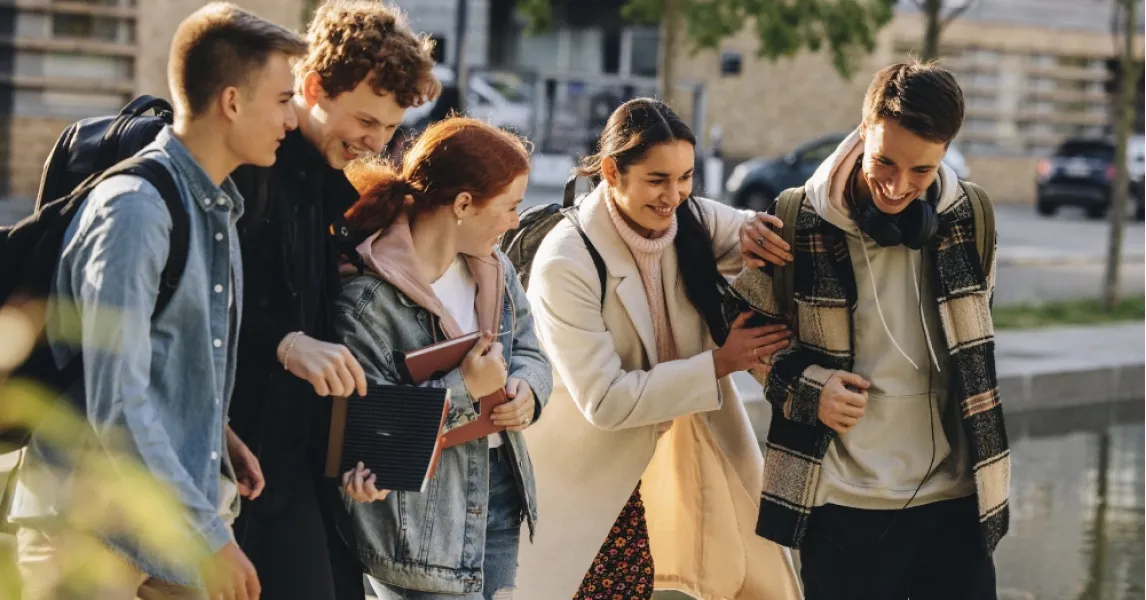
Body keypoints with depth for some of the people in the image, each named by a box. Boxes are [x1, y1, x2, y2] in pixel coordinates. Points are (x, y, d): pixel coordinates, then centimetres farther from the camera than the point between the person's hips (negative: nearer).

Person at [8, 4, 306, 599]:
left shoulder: (219, 207, 12)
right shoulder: (134, 210, -18)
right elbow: (116, 404, -22)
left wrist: (216, 434, 3)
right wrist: (207, 537, -20)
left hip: (185, 510, 8)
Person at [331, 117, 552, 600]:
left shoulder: (493, 270, 6)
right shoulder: (367, 298, -21)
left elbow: (528, 353, 14)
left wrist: (526, 389, -10)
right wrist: (464, 389, -26)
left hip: (497, 491, 8)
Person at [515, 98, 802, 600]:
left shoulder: (694, 222, -6)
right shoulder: (566, 264, -22)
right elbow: (605, 399, -22)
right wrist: (719, 364, -20)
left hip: (644, 467, 5)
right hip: (581, 480, -5)